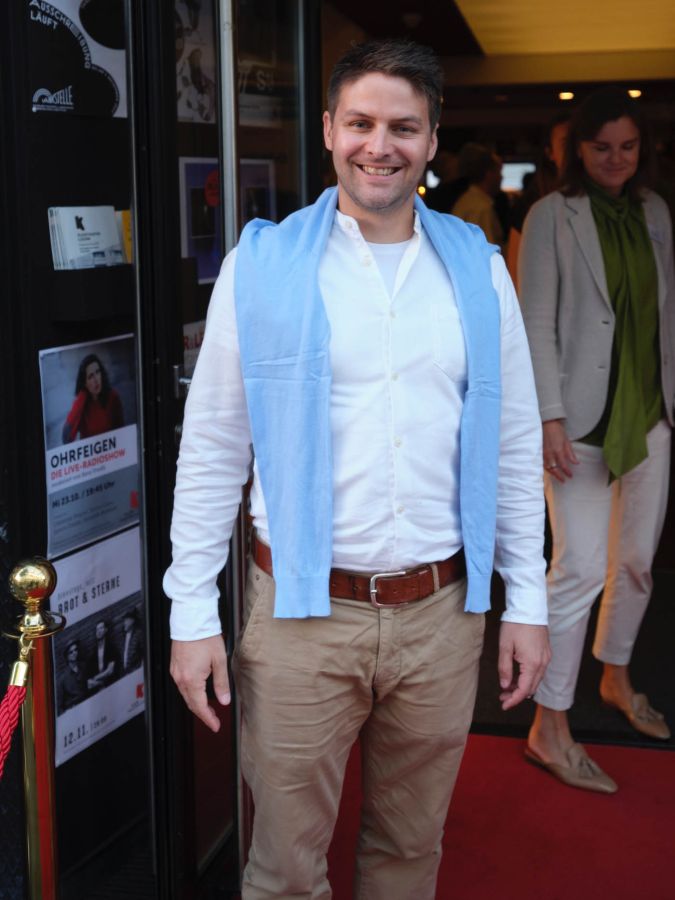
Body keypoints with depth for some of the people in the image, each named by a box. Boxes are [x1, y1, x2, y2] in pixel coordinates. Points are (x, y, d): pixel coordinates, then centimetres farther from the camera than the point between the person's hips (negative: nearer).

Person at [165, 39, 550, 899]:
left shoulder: (479, 268, 5)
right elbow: (210, 449, -2)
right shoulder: (262, 265, -3)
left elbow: (514, 444, 8)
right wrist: (192, 613, -5)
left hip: (441, 613, 3)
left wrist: (526, 600, 6)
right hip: (302, 613, -2)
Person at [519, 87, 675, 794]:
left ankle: (616, 679, 38)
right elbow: (536, 326, -11)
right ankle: (550, 729, 3)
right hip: (581, 417, -6)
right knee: (581, 569, -8)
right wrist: (550, 418, -17)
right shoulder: (551, 218, -7)